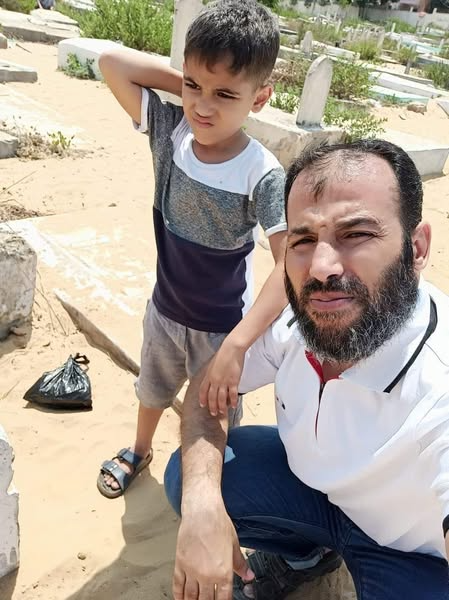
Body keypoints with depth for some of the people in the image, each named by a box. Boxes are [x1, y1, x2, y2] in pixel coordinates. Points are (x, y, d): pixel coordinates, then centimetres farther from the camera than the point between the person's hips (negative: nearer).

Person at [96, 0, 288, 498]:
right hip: (164, 309, 5)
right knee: (152, 389, 31)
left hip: (223, 328, -4)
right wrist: (189, 82, -22)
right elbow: (111, 62, -17)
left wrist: (237, 344, -42)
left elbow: (291, 265, -34)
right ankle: (140, 451, 61)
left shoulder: (263, 176, -29)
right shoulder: (170, 130, -16)